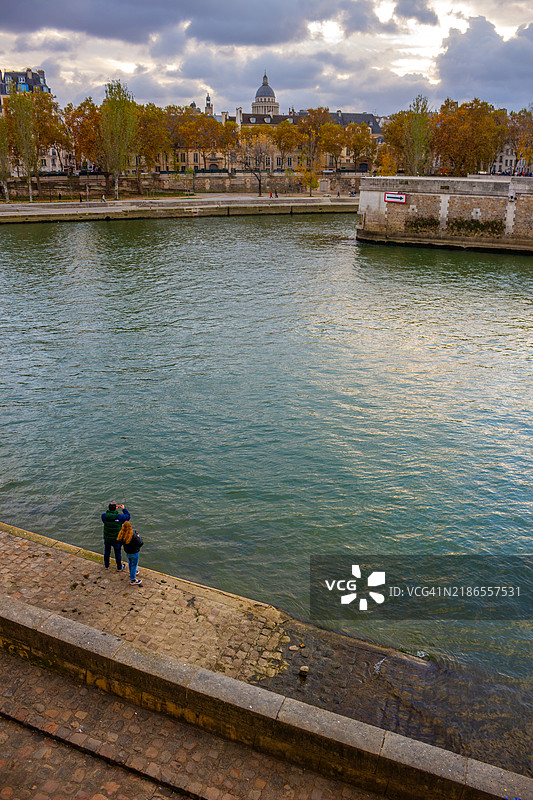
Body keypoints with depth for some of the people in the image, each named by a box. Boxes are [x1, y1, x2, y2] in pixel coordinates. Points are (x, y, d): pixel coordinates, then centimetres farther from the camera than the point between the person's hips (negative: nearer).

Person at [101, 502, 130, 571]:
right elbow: (127, 516, -4)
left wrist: (111, 508, 10)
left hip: (107, 539, 3)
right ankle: (119, 567, 34)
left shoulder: (104, 516, -18)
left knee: (107, 552, 25)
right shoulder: (119, 516, -24)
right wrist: (124, 508, 8)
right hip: (116, 539, -2)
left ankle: (106, 565, 45)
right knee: (117, 553, 16)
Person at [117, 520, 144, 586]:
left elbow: (119, 542, 0)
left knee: (130, 562, 30)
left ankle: (132, 572, 55)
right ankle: (132, 580, 18)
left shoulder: (122, 535, -17)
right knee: (134, 565, 10)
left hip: (127, 552, 6)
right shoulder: (133, 535, -33)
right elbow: (140, 543, -26)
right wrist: (138, 536, -10)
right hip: (134, 552, -6)